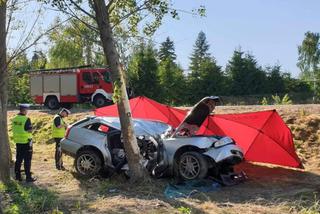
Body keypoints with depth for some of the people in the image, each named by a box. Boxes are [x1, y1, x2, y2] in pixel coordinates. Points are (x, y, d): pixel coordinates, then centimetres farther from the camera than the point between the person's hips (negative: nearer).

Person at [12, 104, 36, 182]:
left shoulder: (14, 119, 5)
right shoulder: (26, 119, -17)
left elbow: (14, 130, 11)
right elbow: (30, 130, -16)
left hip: (18, 141, 7)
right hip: (26, 141, -7)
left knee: (18, 159, 15)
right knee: (27, 160, 0)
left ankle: (17, 176, 21)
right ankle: (28, 177, 3)